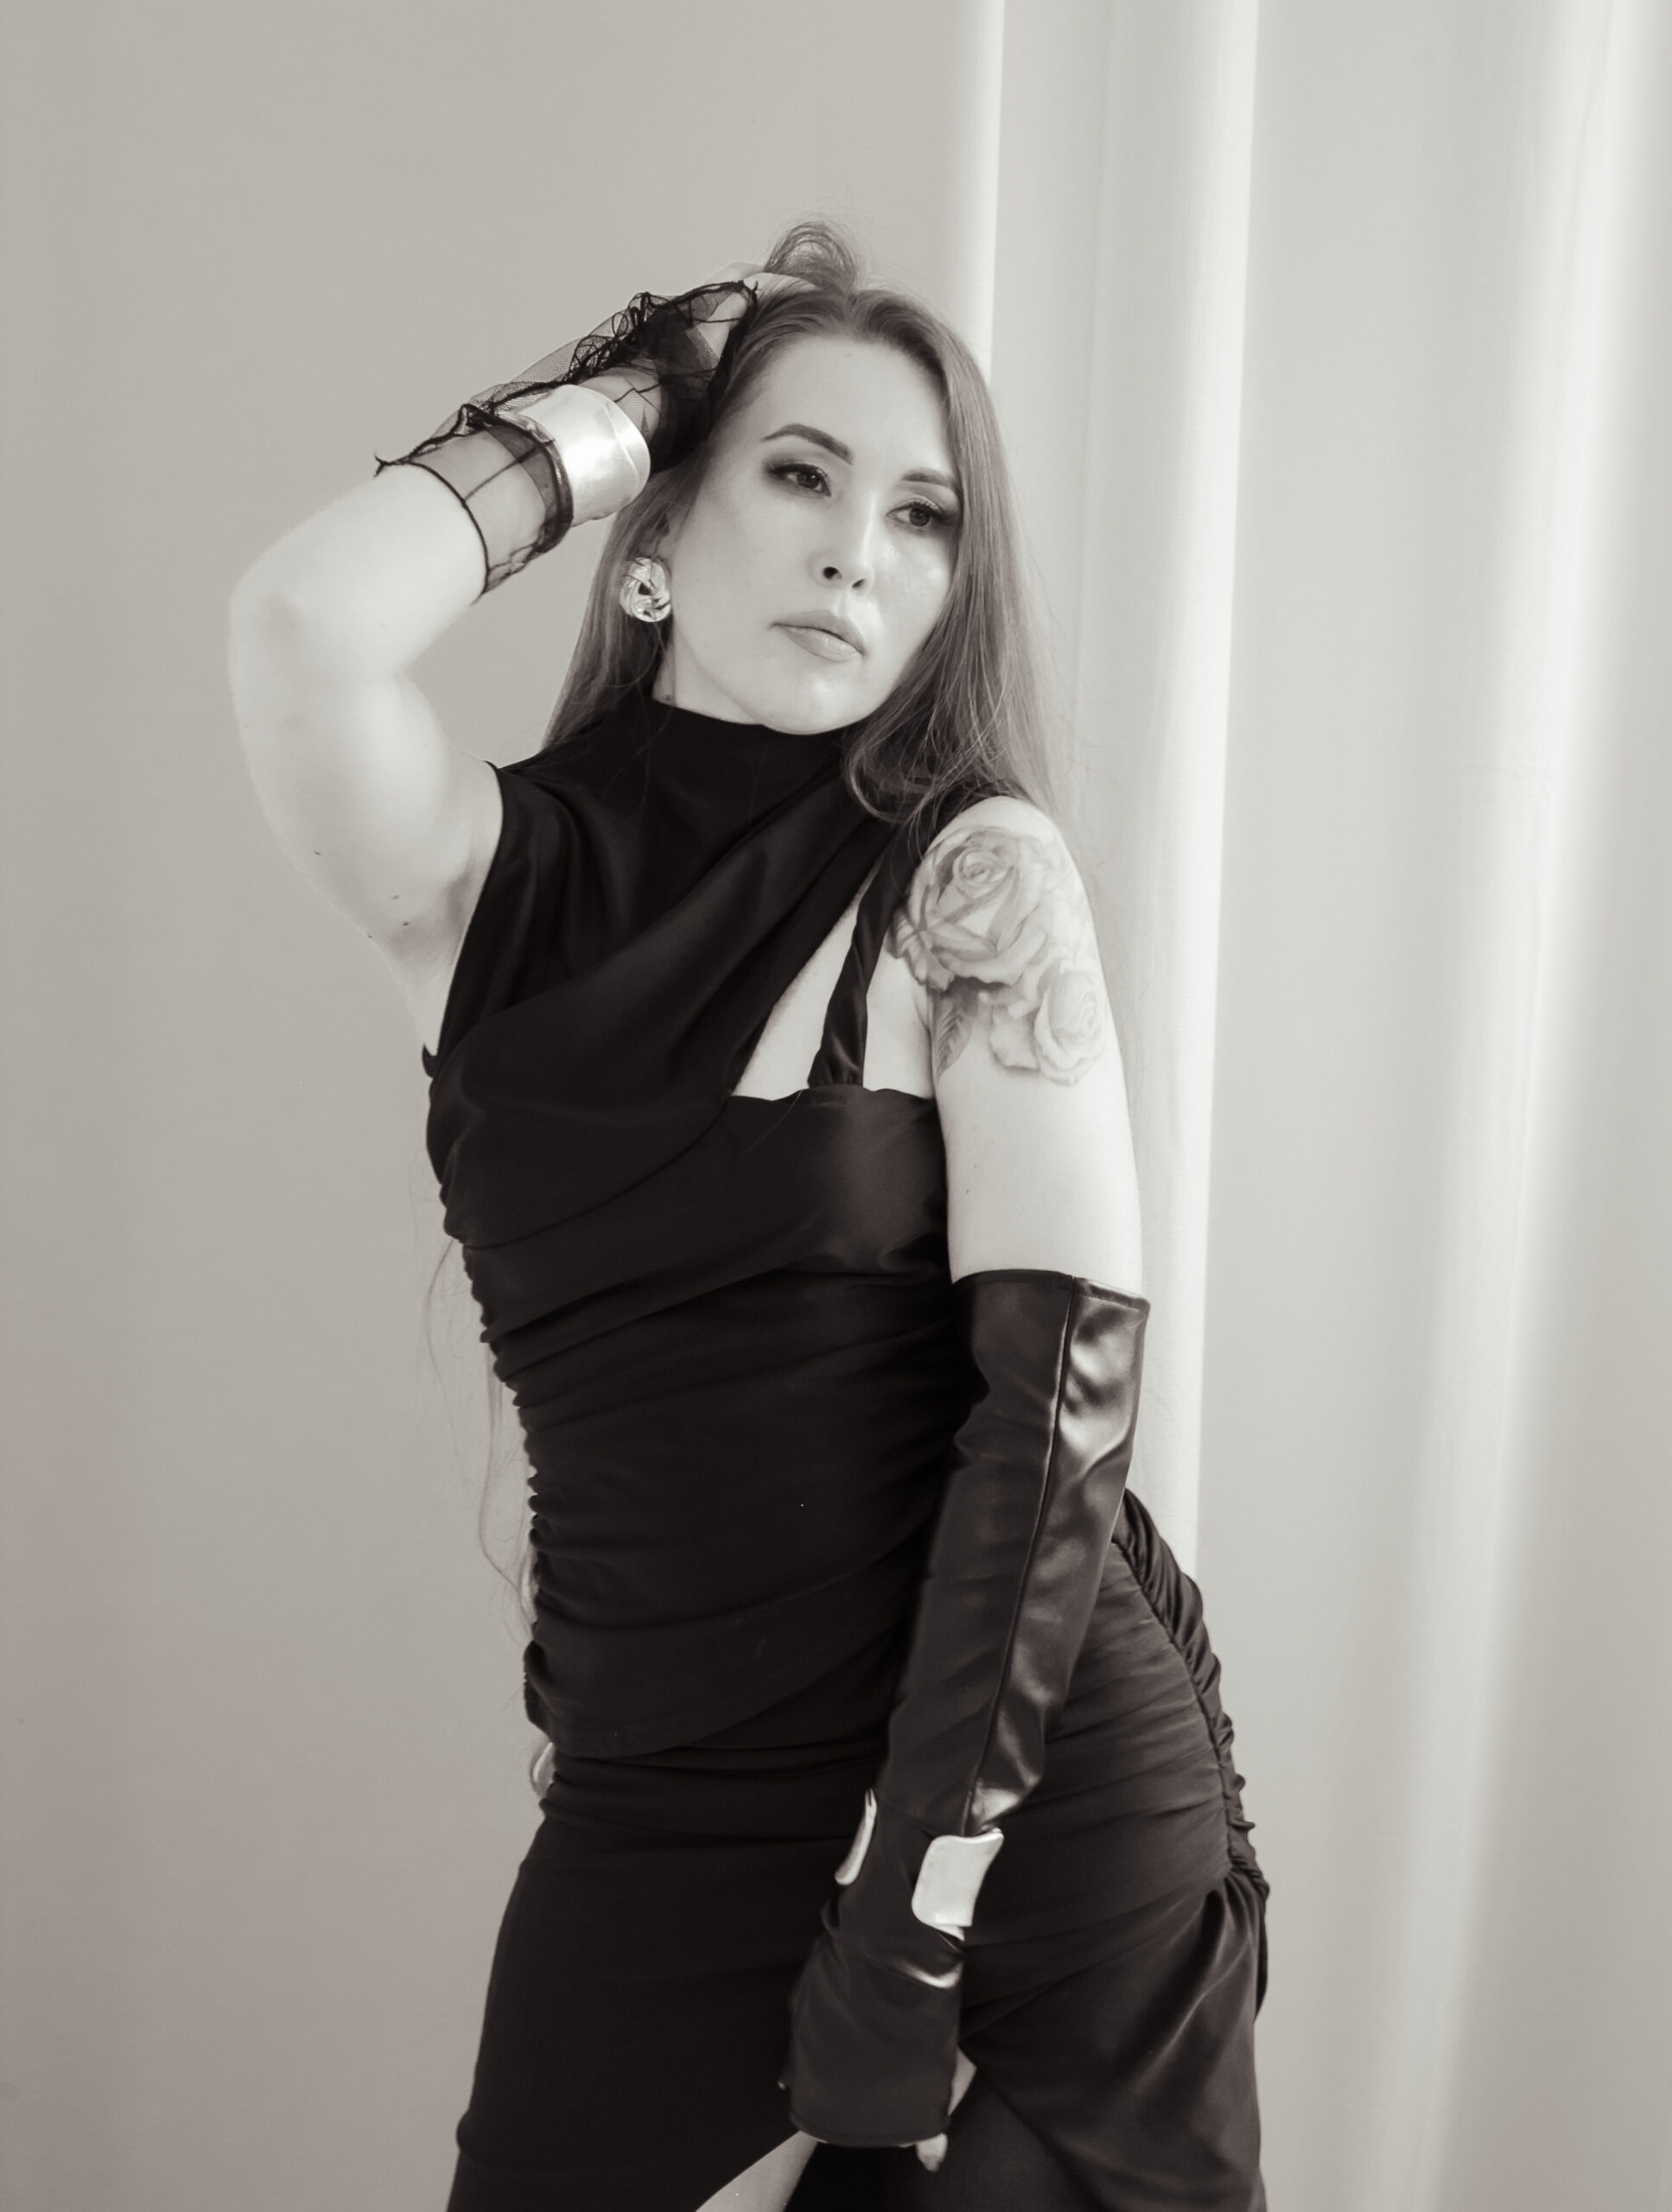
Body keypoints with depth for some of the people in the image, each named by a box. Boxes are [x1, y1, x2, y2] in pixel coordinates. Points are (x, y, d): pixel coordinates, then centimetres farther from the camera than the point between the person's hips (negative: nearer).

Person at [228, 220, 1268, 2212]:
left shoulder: (976, 873, -8)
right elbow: (303, 625, -22)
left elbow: (1063, 1380, -13)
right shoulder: (495, 876, -2)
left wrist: (905, 1912, -15)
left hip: (1037, 1805, -1)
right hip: (651, 1813, 2)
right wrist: (614, 406, -6)